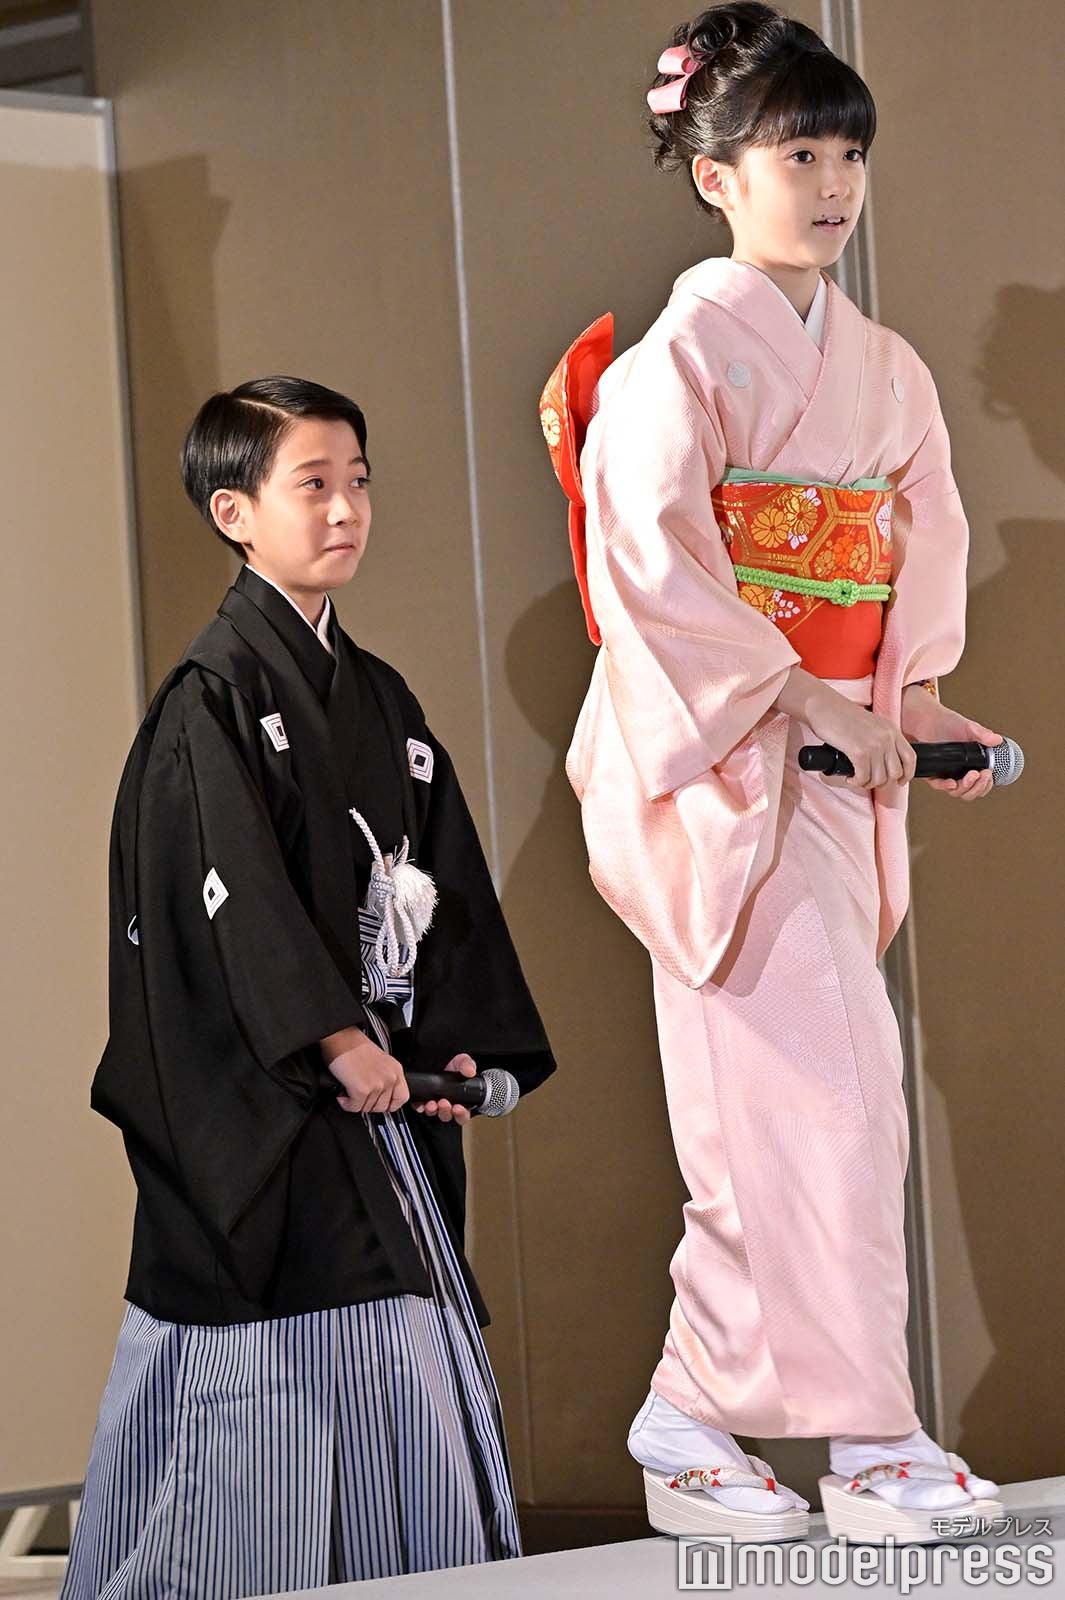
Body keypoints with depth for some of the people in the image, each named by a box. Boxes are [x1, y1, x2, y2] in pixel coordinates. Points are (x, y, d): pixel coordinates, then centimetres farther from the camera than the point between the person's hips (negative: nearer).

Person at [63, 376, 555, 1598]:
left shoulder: (380, 699, 16)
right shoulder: (215, 692, -8)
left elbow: (444, 884, 15)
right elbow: (233, 888, -18)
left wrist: (462, 1040, 3)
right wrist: (333, 1039, -23)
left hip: (381, 1073, 8)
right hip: (257, 1097, -7)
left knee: (406, 1356, 8)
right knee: (277, 1369, -6)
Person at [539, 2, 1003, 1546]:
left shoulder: (887, 369, 15)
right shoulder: (683, 350, -8)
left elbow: (925, 542, 18)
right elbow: (653, 562, -15)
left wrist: (917, 699, 1)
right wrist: (808, 701, -17)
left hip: (841, 756, 7)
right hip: (718, 752, -7)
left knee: (770, 1099, 7)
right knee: (826, 1079, -11)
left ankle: (693, 1415, 15)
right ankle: (865, 1430, -5)